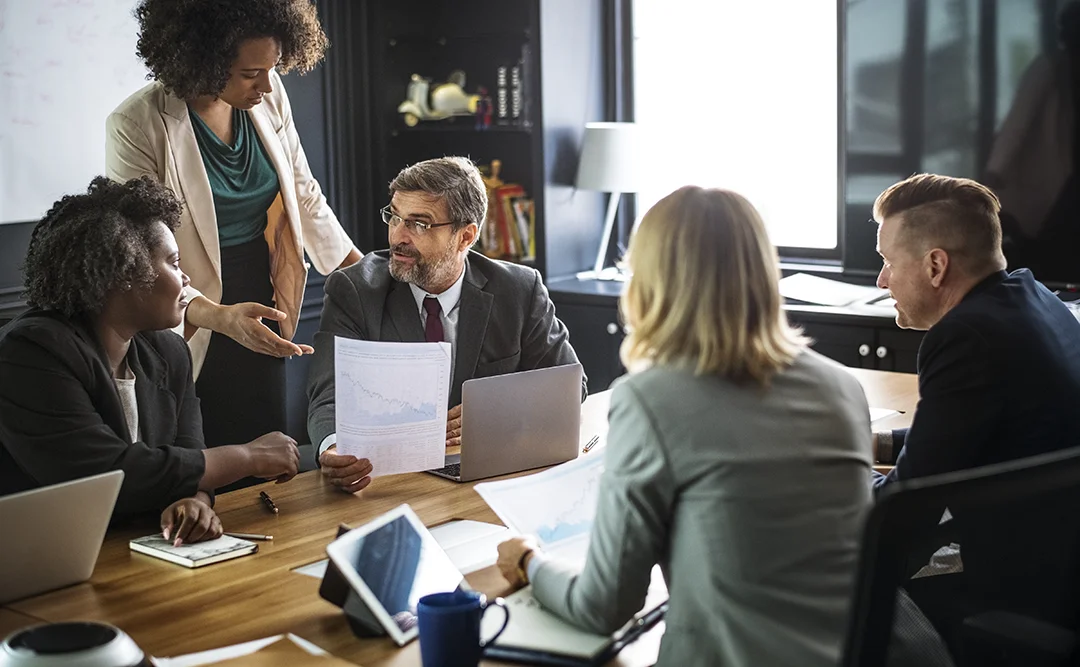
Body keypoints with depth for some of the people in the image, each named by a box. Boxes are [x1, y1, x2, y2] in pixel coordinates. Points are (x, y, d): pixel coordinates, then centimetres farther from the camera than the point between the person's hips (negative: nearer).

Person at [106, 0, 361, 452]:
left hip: (260, 322, 5)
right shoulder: (136, 126, -18)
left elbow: (304, 195, 10)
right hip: (190, 327, -4)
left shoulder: (269, 97, -2)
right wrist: (220, 317, -35)